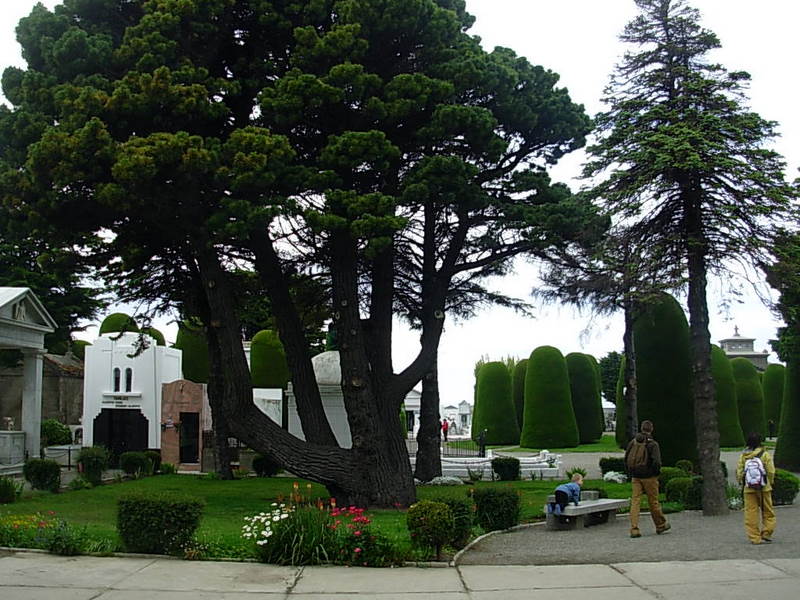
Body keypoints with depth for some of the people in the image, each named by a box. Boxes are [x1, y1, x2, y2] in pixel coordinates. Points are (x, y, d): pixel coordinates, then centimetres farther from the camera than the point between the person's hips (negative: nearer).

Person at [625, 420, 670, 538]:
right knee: (653, 501, 9)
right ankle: (660, 525, 26)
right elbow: (656, 462, -20)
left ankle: (634, 529, -6)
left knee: (635, 501, 1)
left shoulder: (633, 442, 3)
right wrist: (656, 473, -3)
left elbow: (626, 460, 7)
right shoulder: (653, 444, -11)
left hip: (635, 477, 3)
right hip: (649, 477, -3)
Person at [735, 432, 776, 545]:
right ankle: (766, 534, 10)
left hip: (749, 489, 2)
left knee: (751, 513, 5)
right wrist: (770, 482, 10)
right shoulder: (765, 455, -7)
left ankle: (754, 537, 5)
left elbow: (739, 472, 0)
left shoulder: (743, 456, -1)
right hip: (764, 488, -1)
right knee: (768, 512, 13)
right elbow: (771, 472, -6)